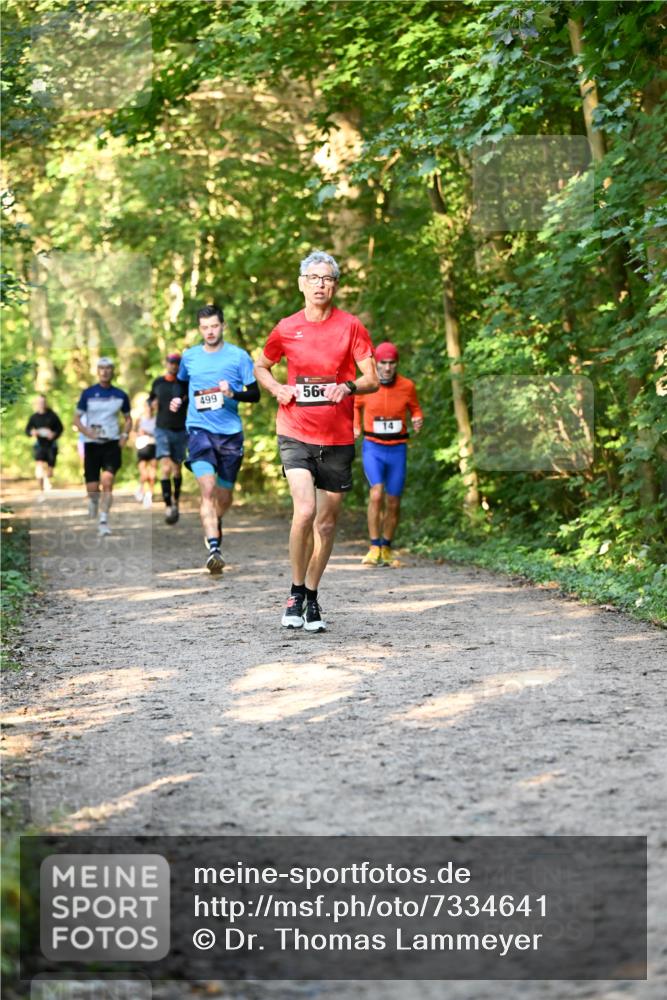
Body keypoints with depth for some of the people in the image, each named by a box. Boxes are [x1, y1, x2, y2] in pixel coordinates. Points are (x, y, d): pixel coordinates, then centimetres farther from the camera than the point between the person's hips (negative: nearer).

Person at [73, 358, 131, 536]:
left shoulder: (120, 395, 6)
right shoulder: (88, 393, 2)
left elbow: (128, 418, 18)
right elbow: (77, 418, 5)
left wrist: (125, 435, 0)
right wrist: (86, 431, -14)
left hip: (112, 443, 0)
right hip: (92, 444, 0)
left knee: (107, 481, -19)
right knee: (92, 488, -1)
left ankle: (103, 521, -14)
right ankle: (93, 501, 37)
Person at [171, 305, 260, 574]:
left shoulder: (239, 356, 1)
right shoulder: (189, 357, 9)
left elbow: (255, 393, 3)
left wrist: (233, 394, -16)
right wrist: (177, 400, 9)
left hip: (230, 432, 0)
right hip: (199, 429, 0)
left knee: (224, 496, 10)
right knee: (207, 488, -19)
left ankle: (214, 525, 43)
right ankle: (214, 548, -25)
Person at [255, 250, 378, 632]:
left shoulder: (351, 326, 0)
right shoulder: (286, 329, 3)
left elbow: (372, 379, 0)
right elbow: (261, 366, 20)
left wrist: (348, 387, -21)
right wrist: (278, 389, -1)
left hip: (338, 439, 1)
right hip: (296, 434, -1)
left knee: (327, 522, 8)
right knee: (305, 510, -19)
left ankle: (312, 596, 25)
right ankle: (296, 592, -3)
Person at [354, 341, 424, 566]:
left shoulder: (407, 386, -4)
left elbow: (415, 409, 12)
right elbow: (356, 405, 15)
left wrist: (417, 421, -9)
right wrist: (355, 427, 1)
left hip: (397, 449, 2)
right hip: (373, 448, -2)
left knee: (393, 503, 6)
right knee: (376, 493, -21)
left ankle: (386, 549, 23)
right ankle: (374, 548, -17)